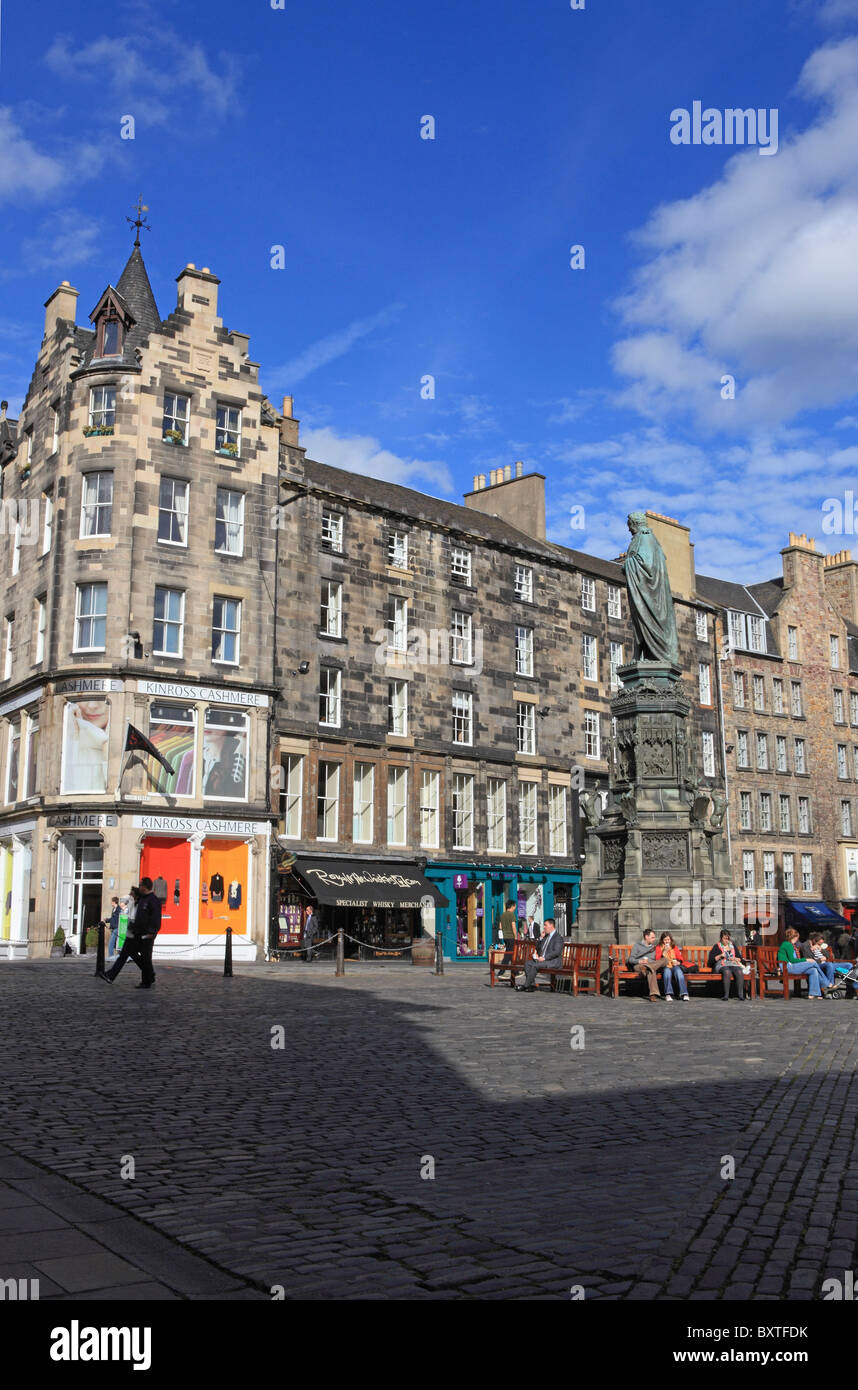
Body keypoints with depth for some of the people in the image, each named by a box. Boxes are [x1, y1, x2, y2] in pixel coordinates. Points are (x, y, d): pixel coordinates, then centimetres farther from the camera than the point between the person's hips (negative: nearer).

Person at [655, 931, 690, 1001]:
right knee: (667, 971, -38)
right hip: (665, 966, -1)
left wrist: (679, 962, -7)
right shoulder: (659, 947, 15)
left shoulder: (674, 947, 22)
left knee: (678, 971, -35)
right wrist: (664, 951, -6)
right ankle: (668, 994, -44)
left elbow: (680, 957, 15)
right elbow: (657, 959, 2)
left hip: (674, 965, 1)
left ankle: (684, 994, -43)